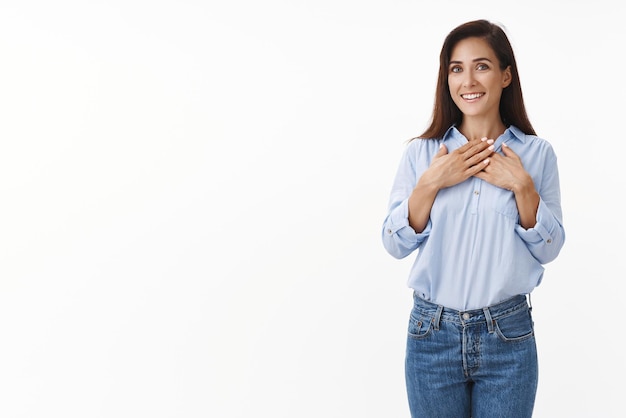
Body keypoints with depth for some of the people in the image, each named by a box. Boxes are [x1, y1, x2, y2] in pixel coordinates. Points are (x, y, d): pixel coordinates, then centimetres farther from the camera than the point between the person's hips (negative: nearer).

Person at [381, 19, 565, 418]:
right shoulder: (421, 152, 0)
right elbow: (395, 244, -2)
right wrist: (430, 183, -14)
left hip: (508, 337, 0)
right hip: (432, 332, 1)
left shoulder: (537, 152, -1)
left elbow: (549, 249, -1)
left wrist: (522, 185, -14)